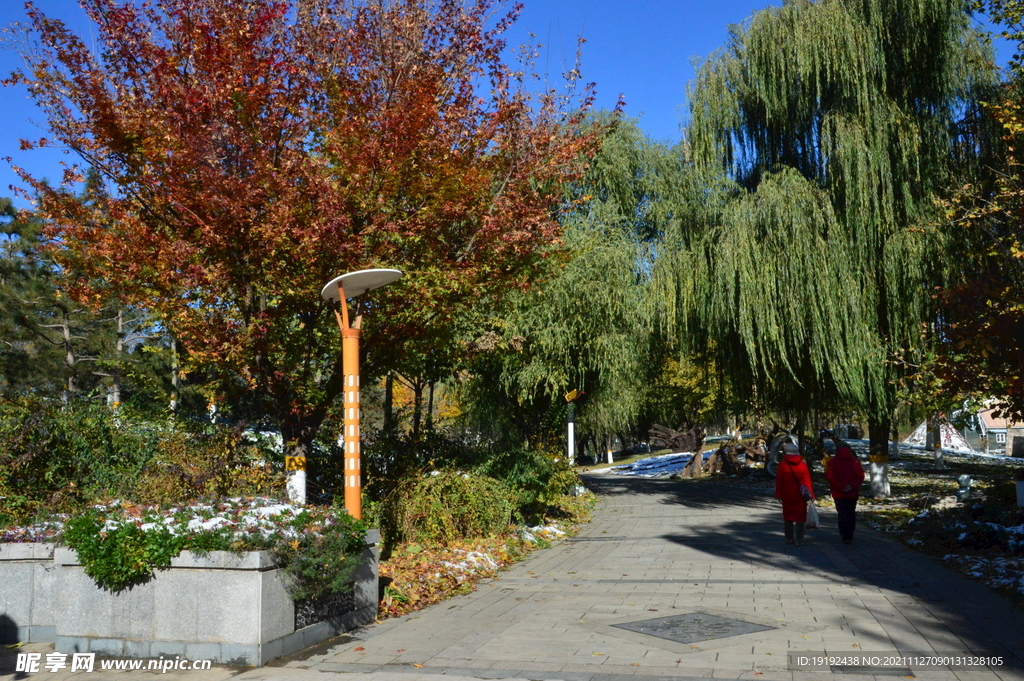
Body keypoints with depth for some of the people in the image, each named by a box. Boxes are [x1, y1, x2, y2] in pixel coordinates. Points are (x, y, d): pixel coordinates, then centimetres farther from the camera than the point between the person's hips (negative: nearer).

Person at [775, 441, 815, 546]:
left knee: (788, 515, 11)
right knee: (800, 516, 3)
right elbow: (807, 480, 0)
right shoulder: (803, 464, 0)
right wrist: (810, 493, 2)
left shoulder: (782, 465, -5)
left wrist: (778, 494, 1)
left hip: (787, 496, -1)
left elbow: (779, 481, -5)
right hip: (800, 496, 1)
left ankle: (789, 538, 15)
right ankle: (798, 539, -2)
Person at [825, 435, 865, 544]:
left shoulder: (832, 462, -2)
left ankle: (845, 537, -5)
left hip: (838, 494, -2)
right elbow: (860, 476, -6)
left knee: (842, 515, 3)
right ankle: (850, 536, 16)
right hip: (853, 493, 2)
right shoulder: (855, 461, 2)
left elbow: (830, 477, -12)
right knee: (851, 514, 14)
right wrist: (852, 486, -12)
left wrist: (841, 487, -12)